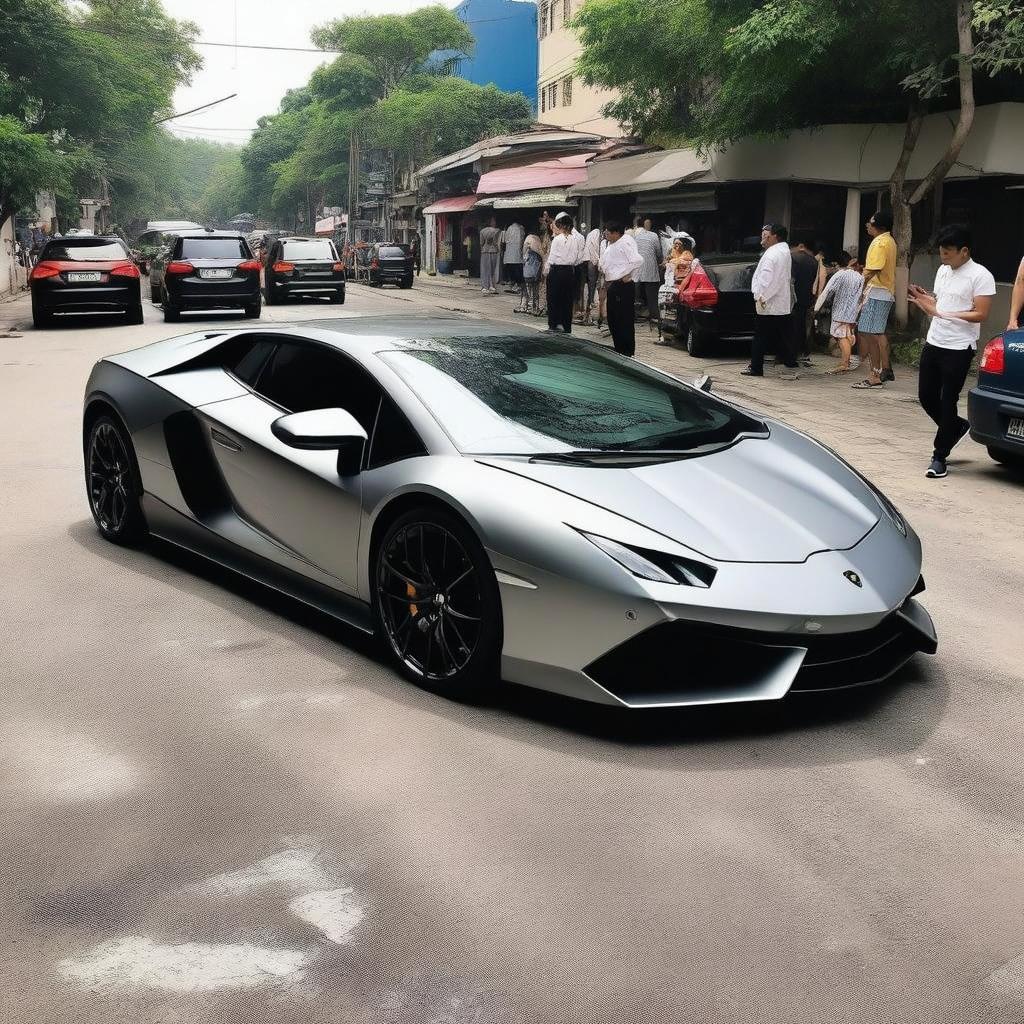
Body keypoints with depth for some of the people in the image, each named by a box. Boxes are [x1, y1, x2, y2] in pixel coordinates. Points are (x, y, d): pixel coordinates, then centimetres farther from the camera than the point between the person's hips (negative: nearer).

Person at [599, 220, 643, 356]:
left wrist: (626, 275, -17)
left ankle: (627, 352, 1)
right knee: (612, 320, 15)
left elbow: (638, 260, -25)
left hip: (622, 286, -10)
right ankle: (618, 349, 24)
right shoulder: (611, 245, 16)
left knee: (625, 321, -5)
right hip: (612, 286, 10)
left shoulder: (626, 243, -14)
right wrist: (603, 270, 14)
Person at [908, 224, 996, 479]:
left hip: (958, 349, -7)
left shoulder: (980, 276, -10)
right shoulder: (943, 270, 13)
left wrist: (943, 313, -21)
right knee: (926, 397, 11)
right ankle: (958, 427, 36)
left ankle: (939, 457, 6)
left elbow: (981, 314, -16)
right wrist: (925, 301, 1)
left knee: (947, 402, -3)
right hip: (933, 343, 7)